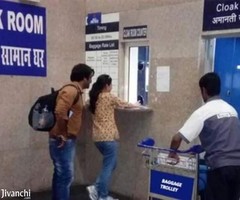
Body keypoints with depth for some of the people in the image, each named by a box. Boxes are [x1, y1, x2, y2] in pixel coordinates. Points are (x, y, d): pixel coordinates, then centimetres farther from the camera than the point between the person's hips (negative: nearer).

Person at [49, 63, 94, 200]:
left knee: (61, 175, 17)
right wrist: (62, 134, -21)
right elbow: (60, 112, -30)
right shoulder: (71, 90, -17)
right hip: (63, 141, -10)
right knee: (66, 176, -5)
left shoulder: (76, 91, 15)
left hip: (68, 140, 10)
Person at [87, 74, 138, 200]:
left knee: (109, 165, 19)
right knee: (109, 167, 1)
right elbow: (123, 104, 6)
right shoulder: (109, 97, -9)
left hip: (98, 137, 8)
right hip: (108, 137, -8)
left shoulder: (94, 98, 11)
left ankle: (96, 188, 11)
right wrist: (134, 105, 26)